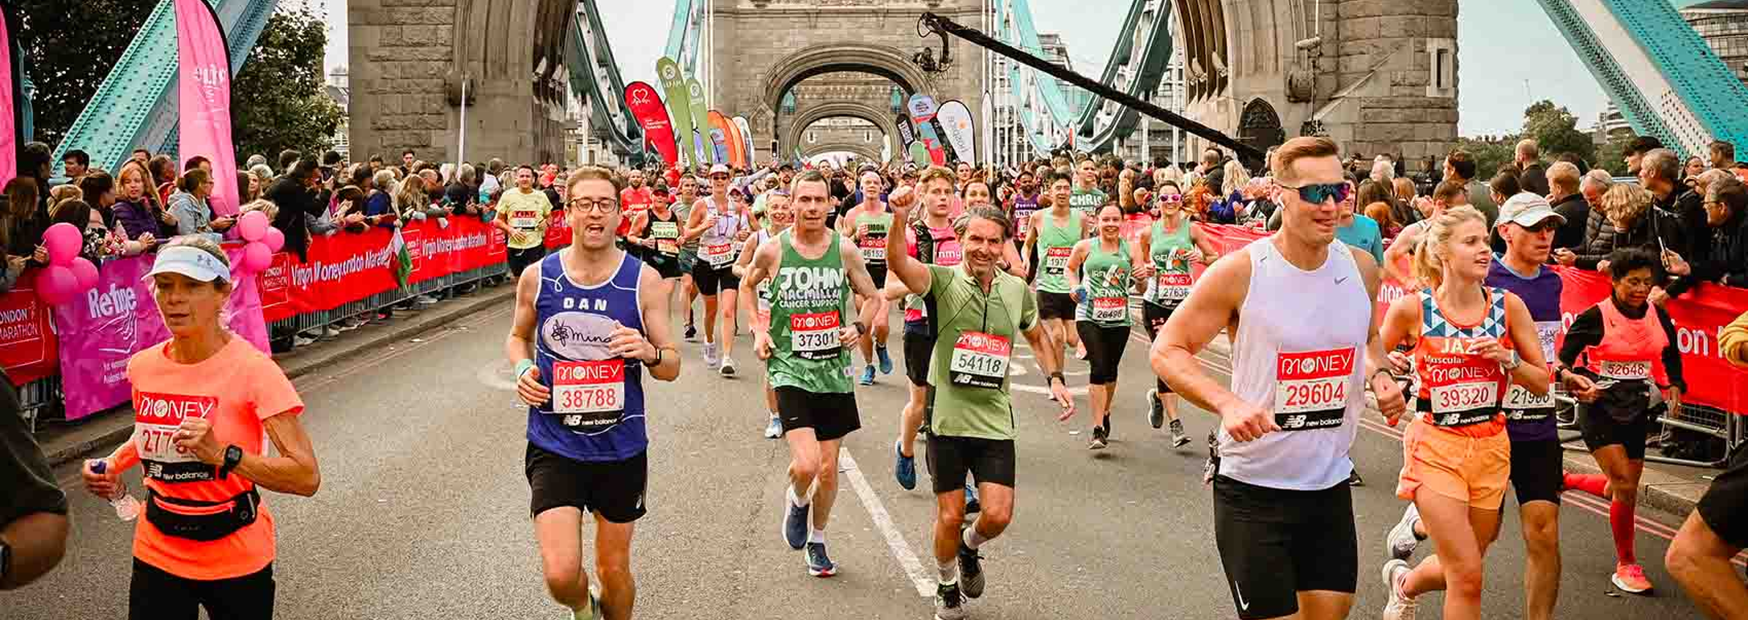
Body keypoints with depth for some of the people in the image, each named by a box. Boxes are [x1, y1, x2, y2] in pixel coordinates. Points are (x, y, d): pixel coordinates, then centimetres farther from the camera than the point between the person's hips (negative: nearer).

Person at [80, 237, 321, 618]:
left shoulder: (252, 369, -19)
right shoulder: (143, 366, -3)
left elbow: (307, 477, -24)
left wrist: (223, 455, -33)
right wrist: (113, 464, 2)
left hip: (236, 561, -4)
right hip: (158, 554, 4)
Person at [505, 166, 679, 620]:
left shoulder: (644, 280, -7)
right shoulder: (537, 276, -4)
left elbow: (671, 368, -2)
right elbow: (518, 336, 16)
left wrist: (649, 352, -24)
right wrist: (523, 369, -6)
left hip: (621, 446, 0)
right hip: (554, 445, 0)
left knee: (614, 569, 13)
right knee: (560, 573, -12)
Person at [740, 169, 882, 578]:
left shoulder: (844, 250, -2)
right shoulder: (772, 251, -5)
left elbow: (872, 297, 12)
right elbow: (747, 286, 16)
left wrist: (859, 327, -7)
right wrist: (757, 331, 4)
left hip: (834, 370, 2)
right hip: (790, 368, -2)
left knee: (828, 470, 9)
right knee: (806, 464, -18)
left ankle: (817, 540, 33)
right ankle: (797, 500, 19)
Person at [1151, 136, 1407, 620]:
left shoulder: (1361, 268, 1)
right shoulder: (1240, 272, -15)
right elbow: (1167, 351, -10)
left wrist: (1378, 374, 0)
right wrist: (1227, 402, -26)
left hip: (1330, 484, 5)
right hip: (1253, 488, -5)